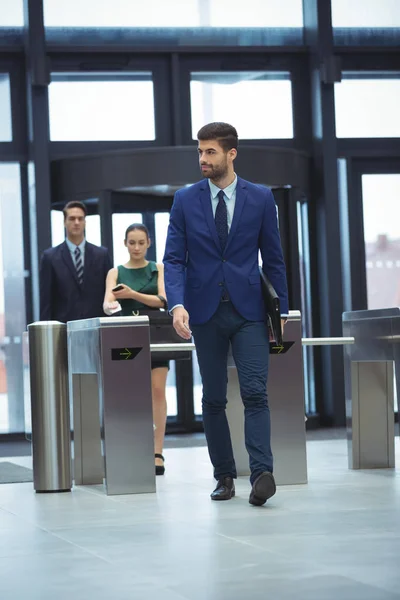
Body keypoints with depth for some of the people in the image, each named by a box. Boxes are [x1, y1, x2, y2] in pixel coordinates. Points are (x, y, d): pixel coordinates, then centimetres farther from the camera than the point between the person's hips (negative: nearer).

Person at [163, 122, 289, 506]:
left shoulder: (260, 198, 3)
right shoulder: (185, 200, 4)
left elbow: (273, 258, 6)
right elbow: (174, 259, 0)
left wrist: (281, 311, 4)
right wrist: (177, 304, -16)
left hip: (248, 311, -1)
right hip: (206, 312, 1)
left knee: (255, 393, -12)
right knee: (213, 399, 6)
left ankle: (261, 473, -20)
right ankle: (224, 475, 14)